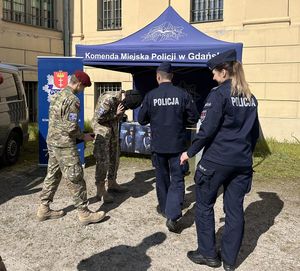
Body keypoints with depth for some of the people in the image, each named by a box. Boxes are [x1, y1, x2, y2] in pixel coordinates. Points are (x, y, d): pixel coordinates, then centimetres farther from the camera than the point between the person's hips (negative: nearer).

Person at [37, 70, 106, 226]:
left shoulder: (57, 95, 13)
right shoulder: (72, 99, -17)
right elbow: (71, 127, -22)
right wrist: (83, 136, -5)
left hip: (52, 141, 9)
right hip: (64, 144, -9)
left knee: (53, 175, 16)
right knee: (75, 179, -2)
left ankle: (44, 209, 24)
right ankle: (84, 213, 5)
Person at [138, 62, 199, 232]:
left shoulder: (151, 96, -7)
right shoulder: (183, 95, -9)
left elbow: (142, 120, 0)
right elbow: (194, 118, -3)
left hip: (158, 145, 1)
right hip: (178, 144, -1)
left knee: (162, 178, 19)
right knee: (177, 179, 5)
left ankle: (164, 209, 33)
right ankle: (172, 215, -7)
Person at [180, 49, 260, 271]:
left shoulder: (219, 94, -11)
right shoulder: (250, 97, 10)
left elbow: (207, 129, -15)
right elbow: (255, 131, 16)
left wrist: (190, 152, -5)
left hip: (217, 160, -6)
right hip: (242, 163, 7)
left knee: (204, 205, 10)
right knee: (235, 209, 11)